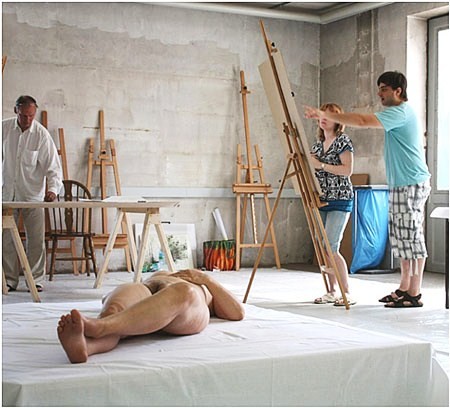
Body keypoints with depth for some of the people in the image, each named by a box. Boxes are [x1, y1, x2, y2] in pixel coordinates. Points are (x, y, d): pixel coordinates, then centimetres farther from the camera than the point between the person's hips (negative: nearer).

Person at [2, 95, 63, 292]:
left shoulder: (41, 134, -9)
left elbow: (53, 165, -11)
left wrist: (52, 188, -26)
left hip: (32, 193, -2)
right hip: (7, 192, 2)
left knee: (36, 239, 0)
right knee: (6, 238, 5)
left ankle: (36, 280, 9)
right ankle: (9, 280, 14)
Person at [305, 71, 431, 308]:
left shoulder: (401, 112, -15)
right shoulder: (399, 113, 19)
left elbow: (363, 121, -25)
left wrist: (325, 115, -23)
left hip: (412, 184, -11)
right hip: (400, 185, 11)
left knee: (411, 236, -7)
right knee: (400, 236, 12)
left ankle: (414, 294, -3)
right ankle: (404, 288, 19)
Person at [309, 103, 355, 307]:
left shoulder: (343, 141, -6)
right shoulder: (318, 143, 15)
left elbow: (347, 169, -15)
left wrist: (321, 164, -19)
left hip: (340, 200, -7)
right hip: (322, 199, 8)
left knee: (330, 248, -15)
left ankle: (347, 293, -7)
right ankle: (332, 292, 15)